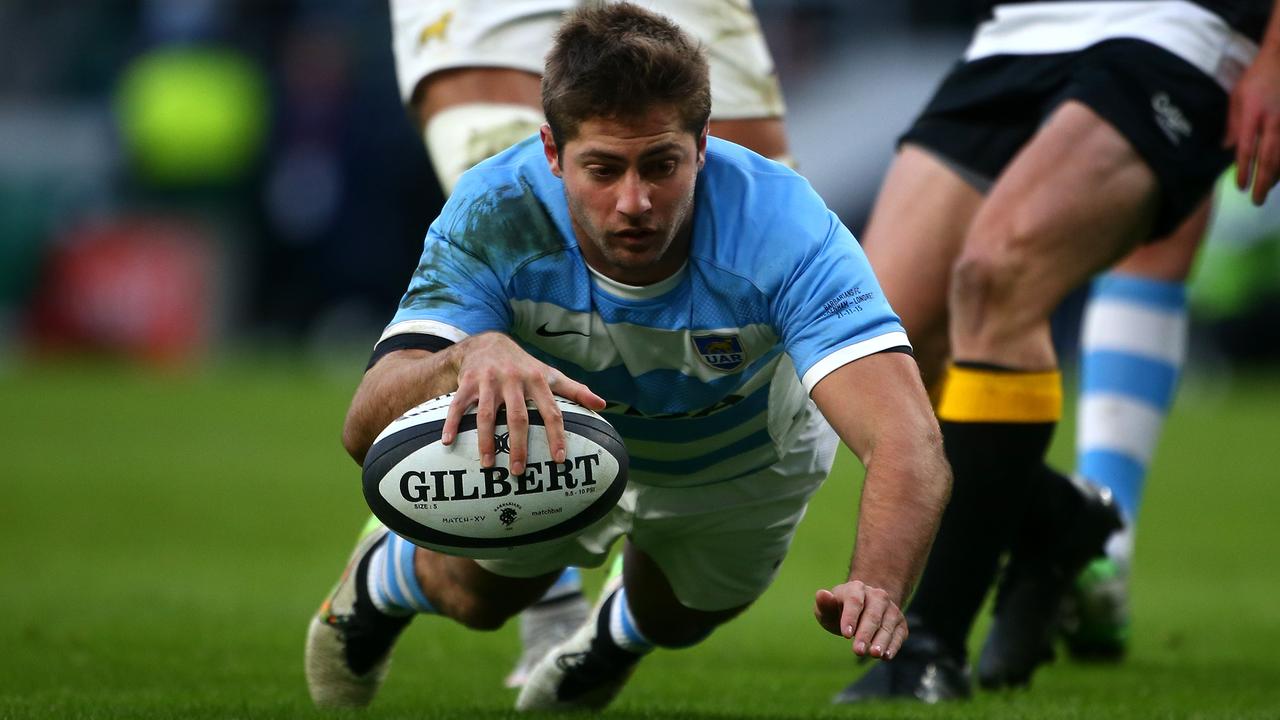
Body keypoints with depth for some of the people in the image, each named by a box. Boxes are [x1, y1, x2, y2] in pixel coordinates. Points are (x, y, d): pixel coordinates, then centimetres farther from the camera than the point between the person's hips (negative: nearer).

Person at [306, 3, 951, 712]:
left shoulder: (783, 228, -44)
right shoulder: (494, 214, -40)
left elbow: (908, 440, -55)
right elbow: (365, 428, -46)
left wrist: (877, 587, -76)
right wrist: (470, 357, -69)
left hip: (745, 461, 0)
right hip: (558, 420, 0)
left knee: (678, 619, 18)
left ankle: (618, 634, 56)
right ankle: (382, 578, 36)